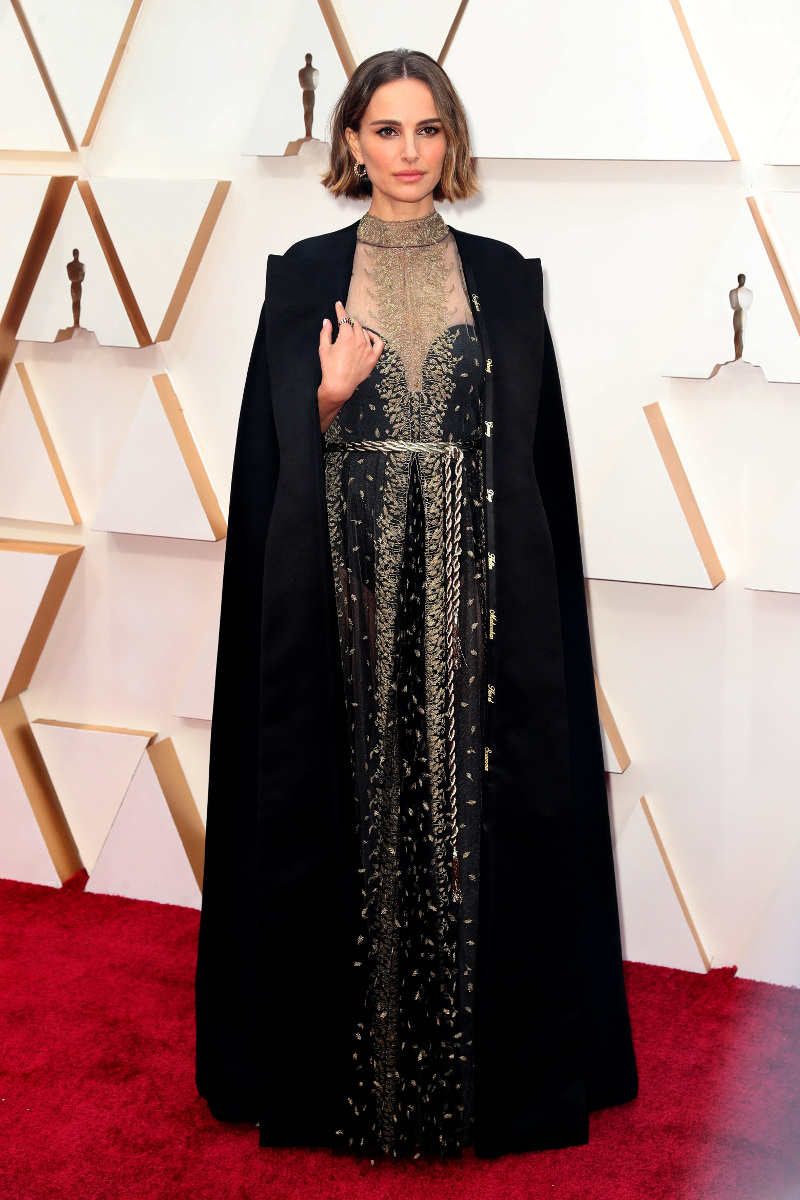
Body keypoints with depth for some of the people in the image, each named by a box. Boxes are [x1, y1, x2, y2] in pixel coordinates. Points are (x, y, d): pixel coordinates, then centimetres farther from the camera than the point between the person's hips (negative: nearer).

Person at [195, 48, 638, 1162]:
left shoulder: (505, 279, 8)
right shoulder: (303, 276, 6)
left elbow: (536, 455, 7)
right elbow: (277, 453, 5)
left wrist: (531, 598, 0)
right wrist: (331, 397, -15)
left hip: (473, 584, 1)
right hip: (344, 580, 0)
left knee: (470, 806, 1)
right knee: (351, 804, 2)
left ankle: (491, 1062, 14)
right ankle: (347, 1064, 15)